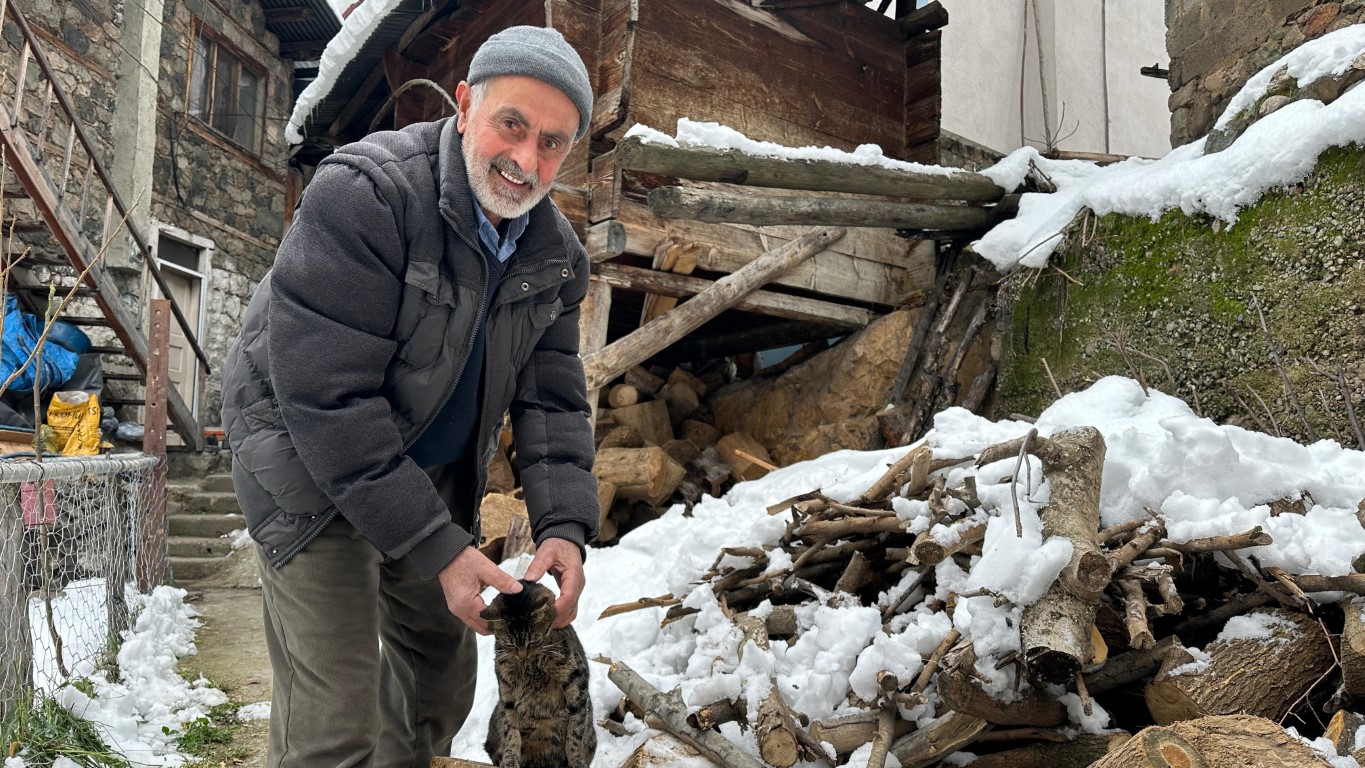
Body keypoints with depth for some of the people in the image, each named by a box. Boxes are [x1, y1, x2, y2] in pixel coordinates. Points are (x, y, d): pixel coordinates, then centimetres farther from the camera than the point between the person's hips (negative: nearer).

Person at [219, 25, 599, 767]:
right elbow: (325, 394, -29)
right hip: (312, 465, -6)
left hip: (435, 473, 7)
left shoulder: (555, 253, -5)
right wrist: (436, 546, -27)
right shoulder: (363, 196, -26)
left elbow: (550, 397, -2)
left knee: (442, 676, 17)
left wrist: (563, 525, -18)